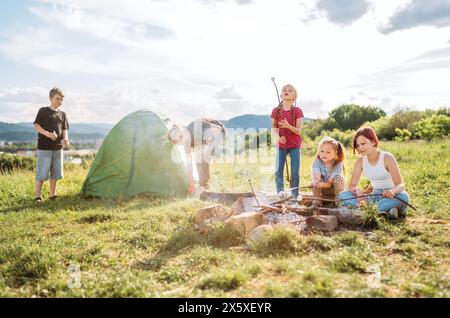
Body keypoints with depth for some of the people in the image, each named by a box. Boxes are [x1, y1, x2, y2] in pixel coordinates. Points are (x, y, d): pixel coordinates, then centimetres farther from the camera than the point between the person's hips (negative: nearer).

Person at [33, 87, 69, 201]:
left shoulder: (62, 114, 10)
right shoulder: (43, 111, -3)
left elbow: (65, 129, 11)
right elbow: (36, 126, -7)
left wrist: (65, 138, -10)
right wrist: (48, 134, -22)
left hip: (58, 147, 5)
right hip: (44, 147, -5)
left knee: (55, 173, 11)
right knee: (42, 173, -3)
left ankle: (52, 195, 21)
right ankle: (37, 196, 6)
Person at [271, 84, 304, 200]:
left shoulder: (297, 111, -4)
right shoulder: (276, 111, 2)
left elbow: (298, 131, -7)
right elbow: (273, 128, 6)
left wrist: (288, 126, -25)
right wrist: (278, 136, -15)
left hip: (295, 145, -2)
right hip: (281, 145, 2)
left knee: (295, 172, 1)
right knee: (278, 171, 1)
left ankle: (295, 196, 11)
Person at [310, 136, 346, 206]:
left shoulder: (338, 164, -20)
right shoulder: (317, 161, -13)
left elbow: (329, 183, -27)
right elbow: (316, 176, -32)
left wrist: (323, 184, -50)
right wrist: (316, 180, -57)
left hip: (334, 189, -1)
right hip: (321, 190, 2)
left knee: (339, 178, -30)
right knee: (316, 180, -28)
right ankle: (317, 200, -11)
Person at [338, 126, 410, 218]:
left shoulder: (387, 158, -12)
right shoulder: (360, 161, -1)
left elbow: (401, 185, -17)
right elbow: (352, 186, -4)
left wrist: (393, 191, -42)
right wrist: (357, 191, -30)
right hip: (374, 196, 4)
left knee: (403, 197, -38)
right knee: (343, 195, -19)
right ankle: (385, 212, -28)